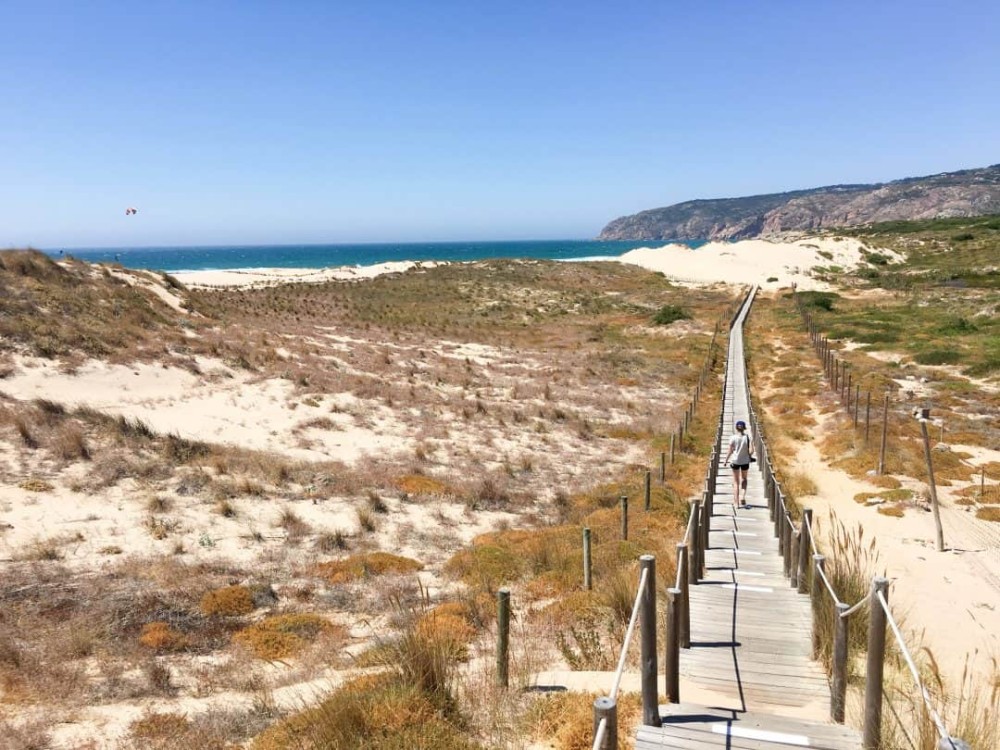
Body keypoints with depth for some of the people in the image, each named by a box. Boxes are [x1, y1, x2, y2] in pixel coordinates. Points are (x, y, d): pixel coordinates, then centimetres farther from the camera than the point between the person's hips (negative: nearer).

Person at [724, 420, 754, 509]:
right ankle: (743, 497, 7)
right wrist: (749, 455, 7)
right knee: (743, 479, 25)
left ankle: (736, 503, 10)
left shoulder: (733, 438, -11)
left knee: (736, 482, 10)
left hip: (735, 461, -1)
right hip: (745, 461, 1)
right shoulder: (748, 437, -9)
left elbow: (730, 451, -10)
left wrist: (726, 460, 4)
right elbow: (751, 451, -14)